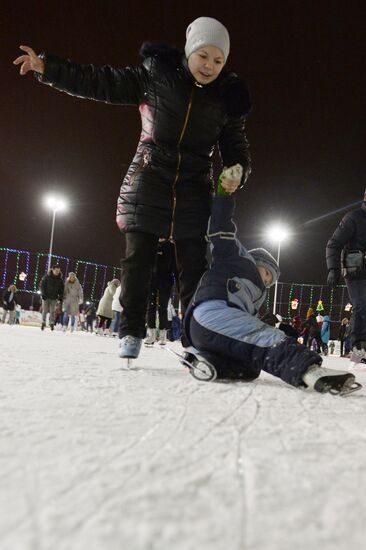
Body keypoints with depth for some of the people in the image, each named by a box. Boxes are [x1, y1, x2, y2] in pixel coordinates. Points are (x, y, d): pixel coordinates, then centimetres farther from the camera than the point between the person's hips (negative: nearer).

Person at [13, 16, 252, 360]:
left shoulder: (228, 97, 4)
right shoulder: (156, 73, -1)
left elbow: (236, 145, 12)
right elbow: (103, 83, 1)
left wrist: (237, 172, -10)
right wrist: (48, 68, -5)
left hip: (194, 190, 1)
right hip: (149, 181, -1)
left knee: (194, 266, -1)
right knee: (137, 259, -2)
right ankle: (131, 332, 10)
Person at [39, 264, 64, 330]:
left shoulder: (60, 279, 3)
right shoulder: (47, 277, -6)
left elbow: (61, 288, 10)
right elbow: (42, 285, -6)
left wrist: (61, 296, 0)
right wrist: (43, 294, -14)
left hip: (54, 298, 2)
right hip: (46, 297, -2)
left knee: (52, 311, 1)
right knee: (45, 310, 1)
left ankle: (52, 323, 7)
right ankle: (43, 323, 10)